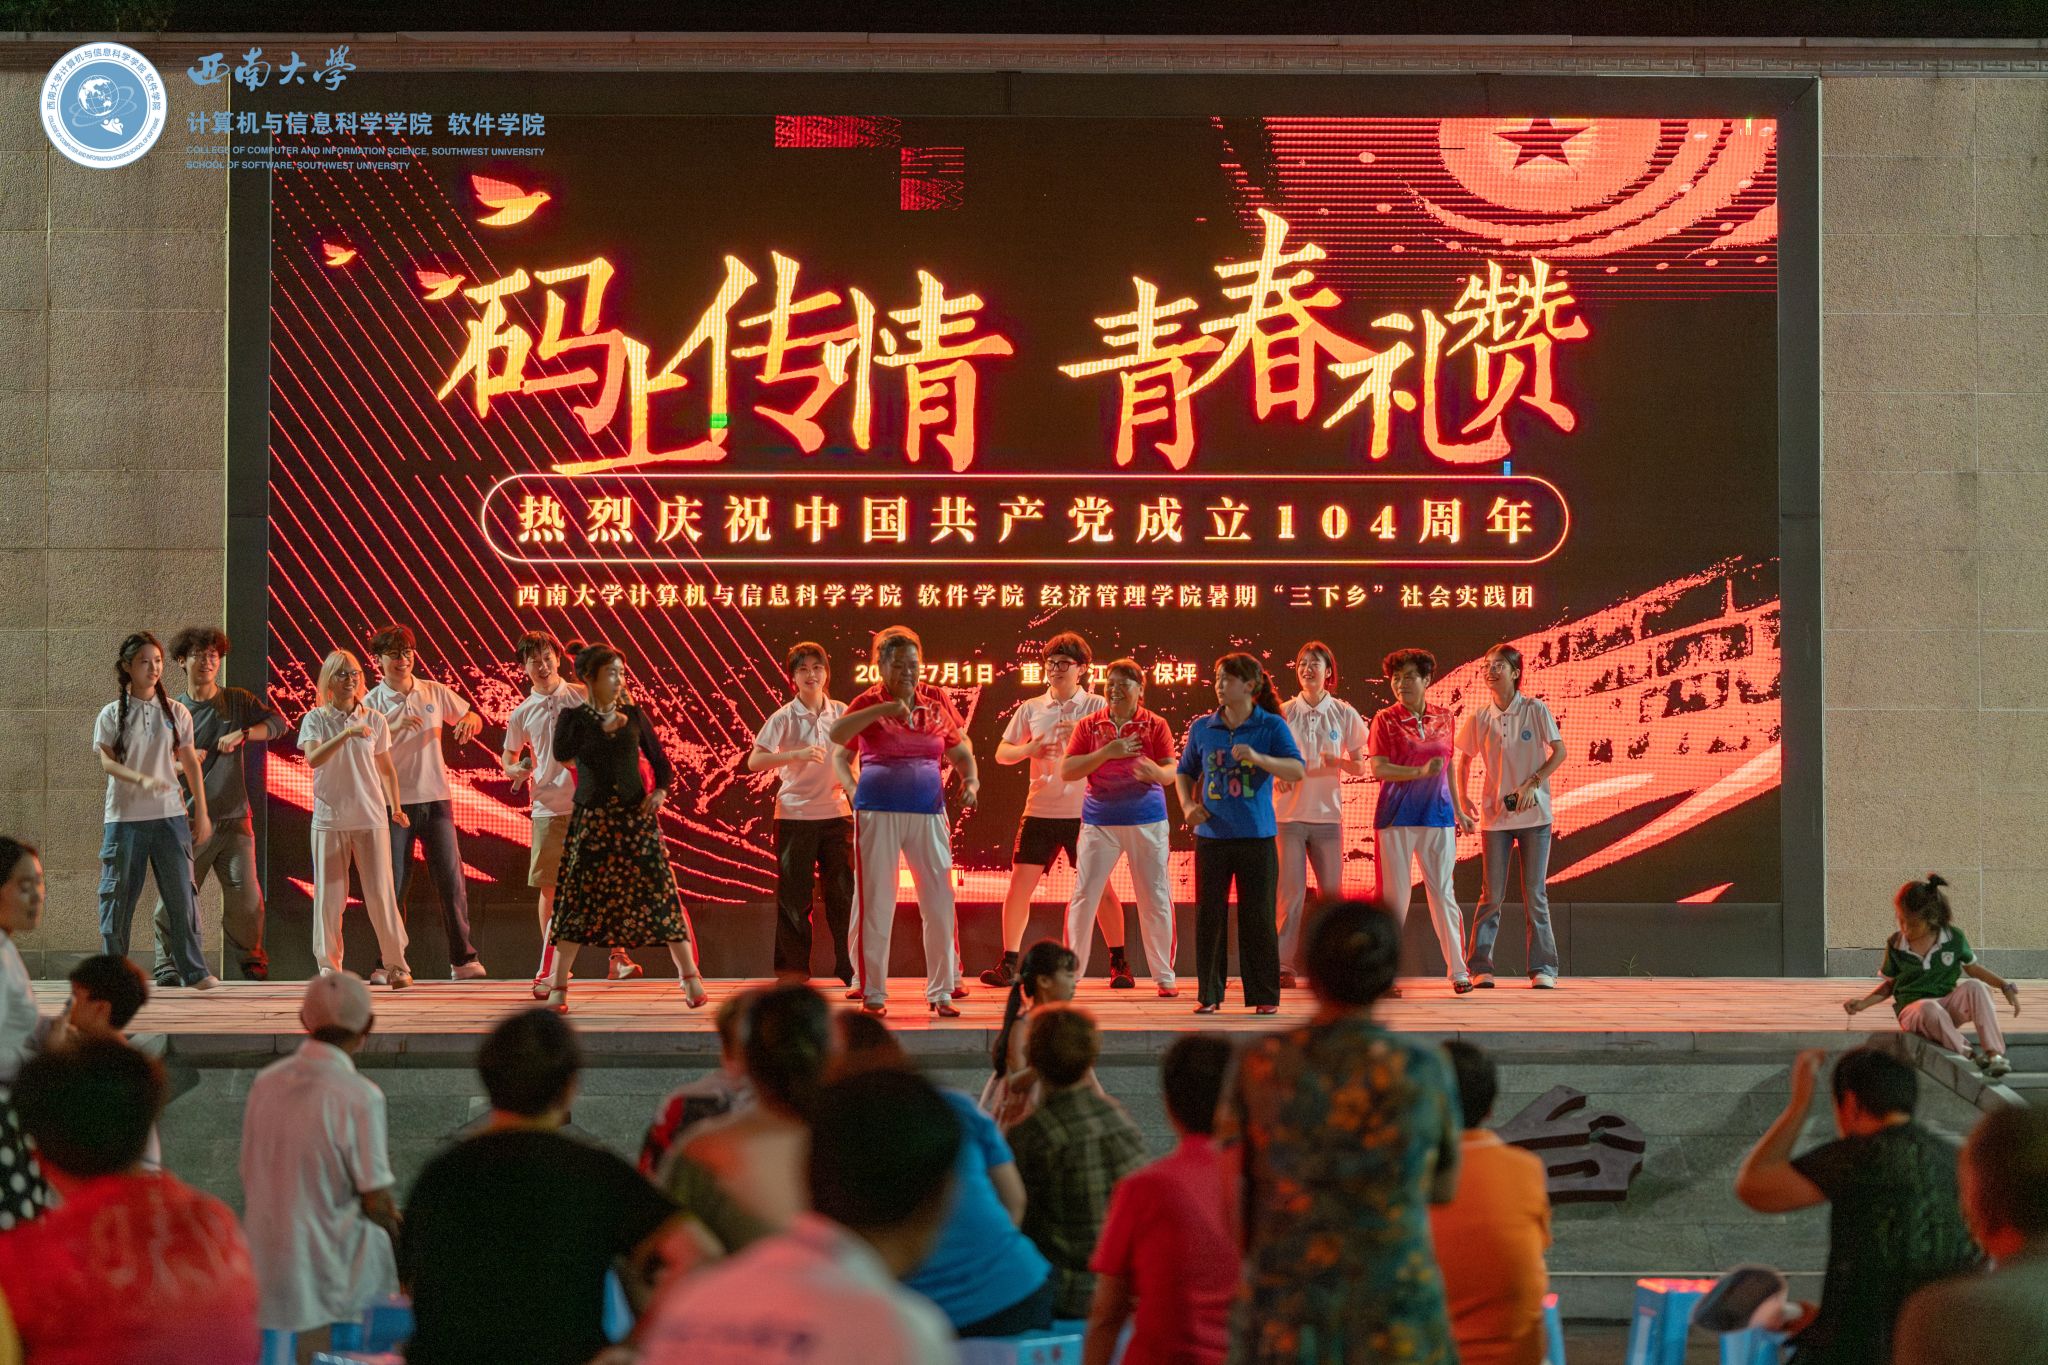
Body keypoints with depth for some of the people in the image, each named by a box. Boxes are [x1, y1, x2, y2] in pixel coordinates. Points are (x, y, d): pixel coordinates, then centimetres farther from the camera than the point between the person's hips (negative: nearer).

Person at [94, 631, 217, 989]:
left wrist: (202, 814, 7)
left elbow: (191, 765, 10)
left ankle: (194, 970, 2)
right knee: (118, 896, 1)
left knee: (181, 893, -2)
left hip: (170, 816, 1)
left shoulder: (176, 713, 8)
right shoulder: (111, 715, 3)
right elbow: (107, 762, -8)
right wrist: (142, 779, -26)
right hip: (125, 818, -1)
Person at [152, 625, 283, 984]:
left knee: (246, 894, -3)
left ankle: (251, 960, 13)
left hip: (233, 818, 1)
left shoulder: (238, 701, 10)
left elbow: (278, 722, 4)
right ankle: (169, 965, 3)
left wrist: (241, 734, -9)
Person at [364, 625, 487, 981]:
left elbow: (474, 718, 17)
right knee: (394, 884, 0)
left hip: (436, 798, 2)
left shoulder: (435, 692, 7)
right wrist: (395, 728, -24)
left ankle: (463, 958, 8)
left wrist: (470, 719, -6)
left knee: (450, 878, 1)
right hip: (394, 801, -2)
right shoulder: (372, 703, -1)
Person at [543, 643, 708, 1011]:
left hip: (635, 815, 1)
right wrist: (603, 729, -16)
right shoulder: (574, 717, 2)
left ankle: (690, 979, 0)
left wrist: (660, 791, -1)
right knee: (578, 898, -3)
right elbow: (562, 752, -17)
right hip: (592, 820, -1)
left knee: (660, 893, -4)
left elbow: (659, 759, 16)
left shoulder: (634, 716, 8)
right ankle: (558, 987, 5)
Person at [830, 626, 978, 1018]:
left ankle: (940, 992, 10)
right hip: (879, 812, -3)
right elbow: (837, 737, -17)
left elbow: (960, 750, 15)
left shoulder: (937, 701, 8)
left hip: (928, 812, 3)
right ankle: (873, 993, 11)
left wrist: (971, 779, -1)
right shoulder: (869, 702, -1)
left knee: (939, 903, 1)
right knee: (876, 904, 2)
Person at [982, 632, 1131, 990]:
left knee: (1100, 887, -2)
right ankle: (1009, 963, 7)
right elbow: (1001, 752, 11)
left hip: (1084, 812, -2)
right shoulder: (1030, 709, 9)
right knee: (1019, 884, -2)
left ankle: (1119, 964, 7)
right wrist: (1029, 749, -10)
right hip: (1040, 811, 2)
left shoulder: (1096, 707, 2)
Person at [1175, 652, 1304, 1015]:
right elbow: (1184, 773, 19)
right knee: (1208, 916, 2)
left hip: (1257, 836, -2)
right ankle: (1209, 994, 10)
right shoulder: (1202, 728, 8)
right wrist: (1187, 804, 0)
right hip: (1212, 835, 2)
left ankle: (1265, 996, 8)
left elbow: (1298, 771, -11)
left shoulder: (1272, 727, -1)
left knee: (1258, 917, 0)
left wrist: (1259, 758, -25)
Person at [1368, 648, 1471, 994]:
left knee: (1443, 892, 3)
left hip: (1437, 813, 3)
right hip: (1397, 816, -3)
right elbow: (1378, 768, -10)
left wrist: (1456, 809, 16)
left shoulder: (1444, 718, 10)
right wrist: (1421, 772, -20)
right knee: (1394, 896, 1)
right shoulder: (1385, 719, -1)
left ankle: (1458, 969, 8)